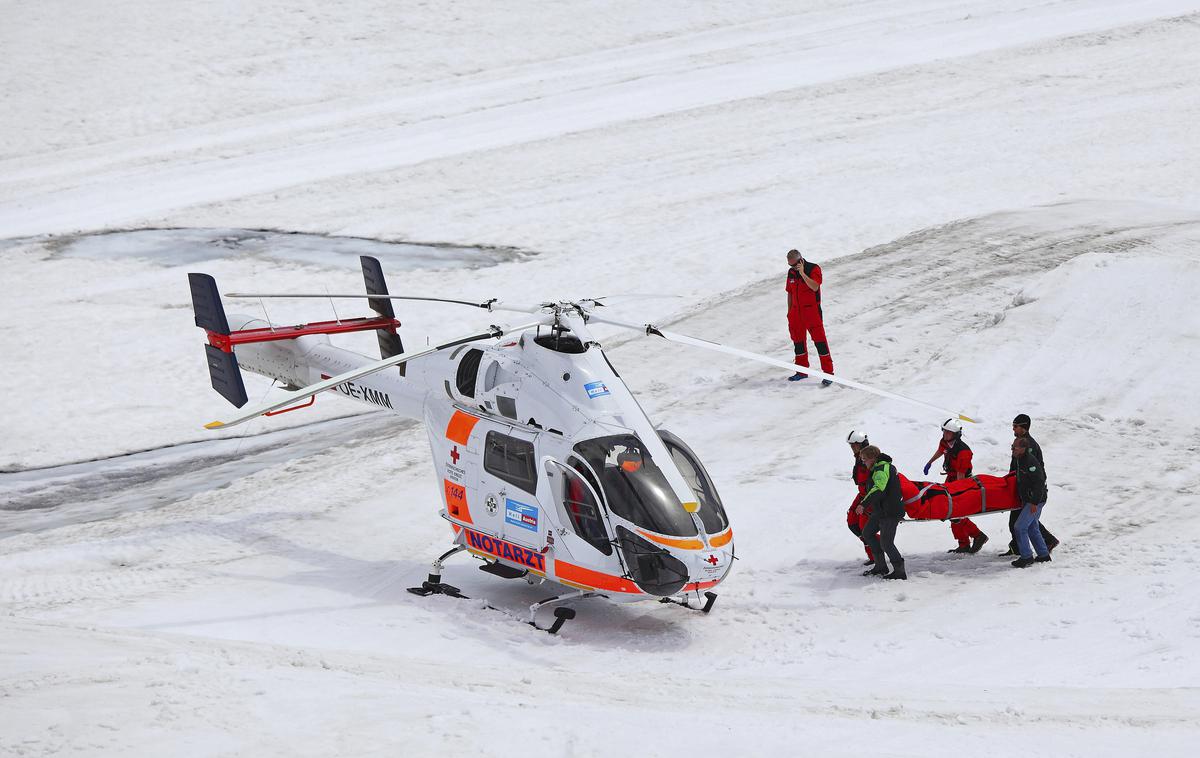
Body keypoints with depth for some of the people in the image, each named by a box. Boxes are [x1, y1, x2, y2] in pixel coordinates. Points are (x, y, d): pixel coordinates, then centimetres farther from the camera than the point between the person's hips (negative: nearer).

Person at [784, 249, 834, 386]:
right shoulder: (791, 272, 8)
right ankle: (802, 371, 25)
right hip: (796, 311, 6)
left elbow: (815, 287, -26)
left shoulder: (814, 269, -10)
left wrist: (802, 273, -27)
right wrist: (789, 312, 15)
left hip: (812, 310, -6)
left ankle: (828, 372, -6)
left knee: (819, 340, -7)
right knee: (798, 340, 12)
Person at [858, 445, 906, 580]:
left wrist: (864, 504, -40)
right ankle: (881, 566, 21)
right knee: (867, 533, 17)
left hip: (890, 513, -11)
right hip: (880, 511, 11)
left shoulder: (882, 469, -20)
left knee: (886, 543, -11)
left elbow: (878, 489, -35)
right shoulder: (884, 466, 14)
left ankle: (900, 571, -3)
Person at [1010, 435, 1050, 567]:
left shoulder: (1030, 461, -23)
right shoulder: (1019, 460, 9)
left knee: (1020, 527, -11)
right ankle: (1043, 555, 25)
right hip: (1027, 500, 10)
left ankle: (1026, 557, -4)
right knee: (1032, 528, 17)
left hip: (1036, 501, -10)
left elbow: (1039, 482, -25)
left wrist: (1035, 503, -25)